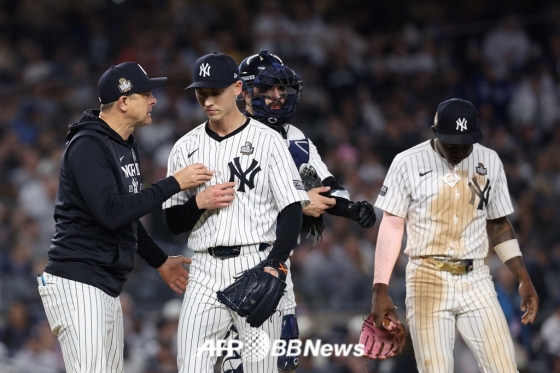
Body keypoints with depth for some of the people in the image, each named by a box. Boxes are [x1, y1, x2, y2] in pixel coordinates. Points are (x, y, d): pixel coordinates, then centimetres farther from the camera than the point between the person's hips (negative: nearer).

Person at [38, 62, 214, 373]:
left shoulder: (127, 146, 16)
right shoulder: (89, 146, -15)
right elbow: (112, 213, -25)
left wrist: (160, 261, 28)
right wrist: (174, 184, -20)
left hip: (109, 287, 10)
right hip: (78, 284, -10)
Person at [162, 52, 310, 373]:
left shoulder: (268, 141, 0)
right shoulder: (186, 148, 11)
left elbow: (292, 213, -4)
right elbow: (173, 223, 13)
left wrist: (274, 266, -18)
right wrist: (199, 202, -8)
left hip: (256, 266, -3)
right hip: (206, 271, 3)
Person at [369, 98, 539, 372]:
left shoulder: (489, 162, 6)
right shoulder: (408, 163, -4)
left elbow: (498, 225, 14)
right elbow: (391, 227, -2)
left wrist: (524, 280, 7)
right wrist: (380, 289, -9)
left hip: (476, 282, 3)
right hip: (428, 280, -3)